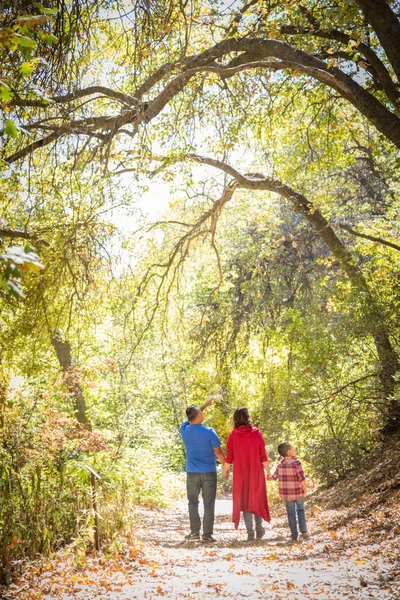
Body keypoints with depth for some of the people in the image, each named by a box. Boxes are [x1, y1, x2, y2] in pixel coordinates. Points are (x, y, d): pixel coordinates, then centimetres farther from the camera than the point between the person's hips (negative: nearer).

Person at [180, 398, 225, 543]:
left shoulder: (184, 429, -3)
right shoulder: (209, 432, -14)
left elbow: (192, 417, 19)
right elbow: (218, 452, -9)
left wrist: (204, 405, 27)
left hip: (192, 473, 3)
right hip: (209, 472, -3)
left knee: (193, 503, 16)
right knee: (209, 504, 4)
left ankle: (194, 532, 14)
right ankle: (207, 535, 4)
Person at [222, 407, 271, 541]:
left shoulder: (233, 435, -8)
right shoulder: (257, 433, -8)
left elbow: (229, 457, -5)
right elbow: (263, 455, -7)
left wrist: (225, 470, 10)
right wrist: (268, 470, 3)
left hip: (240, 474, 0)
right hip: (256, 473, 0)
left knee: (244, 500, 10)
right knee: (257, 499, 18)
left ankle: (250, 532, 6)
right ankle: (259, 529, 22)